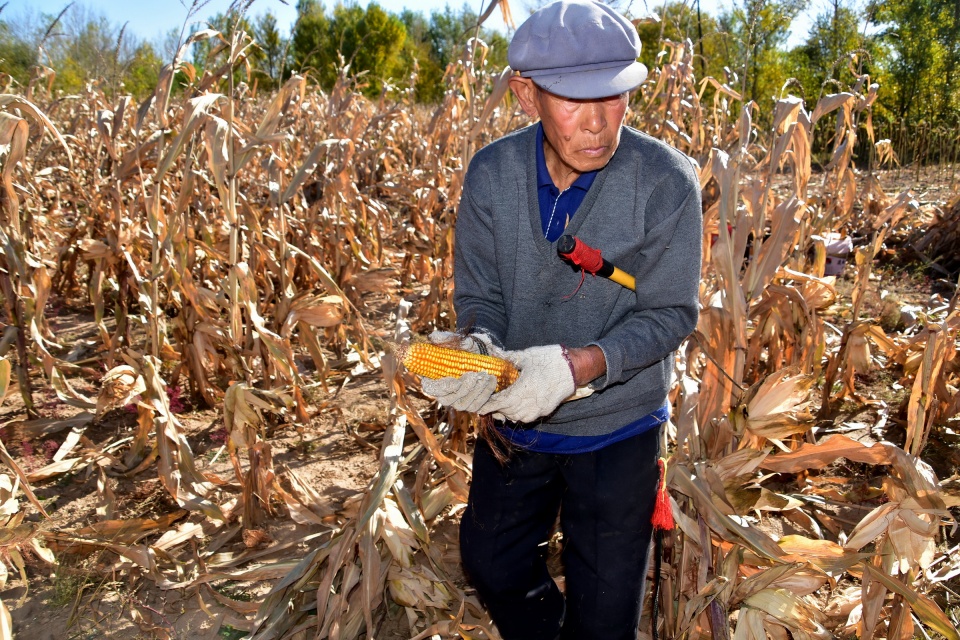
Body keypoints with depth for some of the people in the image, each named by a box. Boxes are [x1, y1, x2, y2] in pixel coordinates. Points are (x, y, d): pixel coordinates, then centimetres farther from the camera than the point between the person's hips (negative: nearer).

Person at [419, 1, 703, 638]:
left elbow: (671, 313, -17)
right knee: (492, 565, 22)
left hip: (616, 430, -2)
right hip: (514, 418, 3)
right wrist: (479, 348, -30)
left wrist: (580, 364, -34)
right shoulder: (491, 174, -13)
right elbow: (479, 295, -7)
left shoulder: (667, 181, -22)